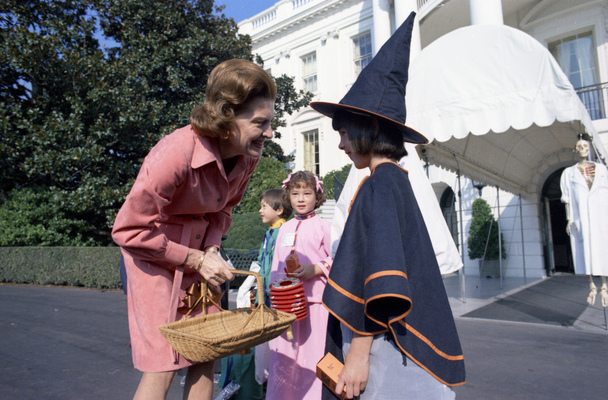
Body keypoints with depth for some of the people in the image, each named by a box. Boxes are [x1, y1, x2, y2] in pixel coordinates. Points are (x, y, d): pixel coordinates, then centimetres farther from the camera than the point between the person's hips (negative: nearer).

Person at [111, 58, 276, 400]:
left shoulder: (249, 155, -10)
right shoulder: (176, 153, -30)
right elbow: (129, 231, -22)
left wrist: (211, 250, -8)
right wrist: (196, 259, -20)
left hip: (199, 254, 6)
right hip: (154, 255, -6)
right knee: (163, 367, -4)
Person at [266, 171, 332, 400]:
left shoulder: (322, 226, -1)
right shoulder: (285, 229, 14)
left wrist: (315, 269, -16)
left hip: (314, 298, -4)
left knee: (313, 351, -1)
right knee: (285, 352, 10)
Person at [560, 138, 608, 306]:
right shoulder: (569, 172, 12)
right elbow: (567, 198, 7)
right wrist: (569, 219, -2)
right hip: (580, 215, 0)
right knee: (585, 249, -3)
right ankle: (591, 286, 5)